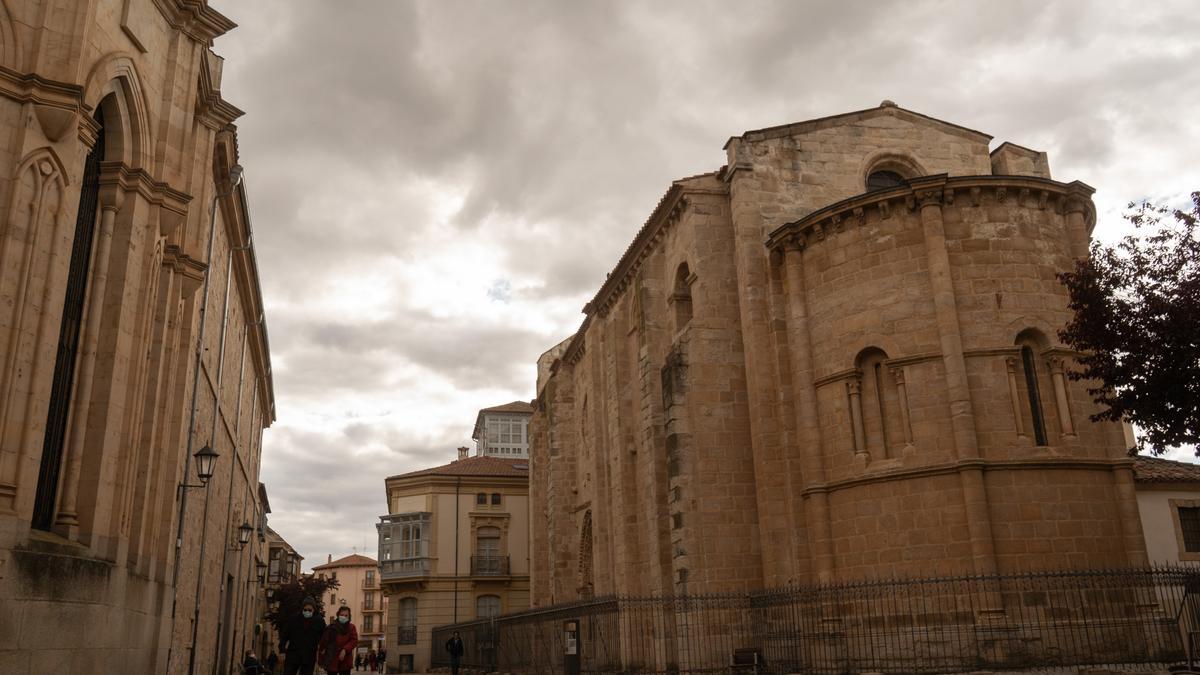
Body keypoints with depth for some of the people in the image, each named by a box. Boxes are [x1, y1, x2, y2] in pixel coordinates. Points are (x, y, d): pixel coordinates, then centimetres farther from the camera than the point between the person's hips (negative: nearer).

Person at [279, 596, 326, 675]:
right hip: (292, 656, 0)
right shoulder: (293, 620, -2)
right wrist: (282, 651, -3)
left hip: (309, 658, 0)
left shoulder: (319, 621, -1)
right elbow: (284, 636, 3)